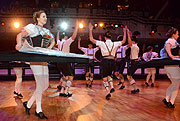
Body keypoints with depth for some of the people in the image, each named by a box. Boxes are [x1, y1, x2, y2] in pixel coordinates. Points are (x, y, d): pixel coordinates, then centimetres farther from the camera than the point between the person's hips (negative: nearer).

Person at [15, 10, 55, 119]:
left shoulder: (46, 31, 21)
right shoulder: (33, 27, 0)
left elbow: (52, 40, 32)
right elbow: (20, 35, -7)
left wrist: (49, 48, 12)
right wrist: (19, 44, -27)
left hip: (44, 60, 8)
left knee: (46, 85, 7)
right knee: (40, 84, -9)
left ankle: (29, 104, 19)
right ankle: (38, 110, 4)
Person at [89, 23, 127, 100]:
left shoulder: (102, 43, -5)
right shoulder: (115, 44, 3)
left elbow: (91, 39, -2)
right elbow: (124, 41, 19)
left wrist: (90, 30, 7)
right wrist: (125, 32, 27)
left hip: (105, 61, -3)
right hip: (112, 61, 3)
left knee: (105, 78, 6)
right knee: (109, 75, 27)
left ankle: (108, 92, -9)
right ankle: (112, 87, 6)